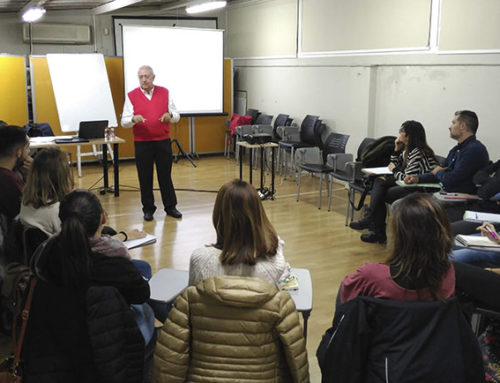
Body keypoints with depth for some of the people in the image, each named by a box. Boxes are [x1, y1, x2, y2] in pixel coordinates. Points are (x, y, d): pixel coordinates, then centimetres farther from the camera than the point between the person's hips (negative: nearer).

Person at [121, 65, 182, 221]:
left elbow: (176, 116, 7)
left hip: (163, 142, 1)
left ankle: (170, 207, 18)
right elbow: (124, 121, -3)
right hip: (142, 143, -1)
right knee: (145, 177, 5)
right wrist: (133, 119, -25)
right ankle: (148, 209, 16)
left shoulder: (165, 92, 5)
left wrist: (170, 116, -16)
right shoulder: (131, 96, 1)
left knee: (165, 175, 7)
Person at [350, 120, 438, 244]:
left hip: (419, 192, -10)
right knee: (380, 181, -3)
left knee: (380, 193, -11)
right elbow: (393, 165, 23)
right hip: (411, 186, 10)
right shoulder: (409, 150, 13)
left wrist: (394, 170, -2)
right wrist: (397, 149, 8)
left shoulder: (417, 153, -18)